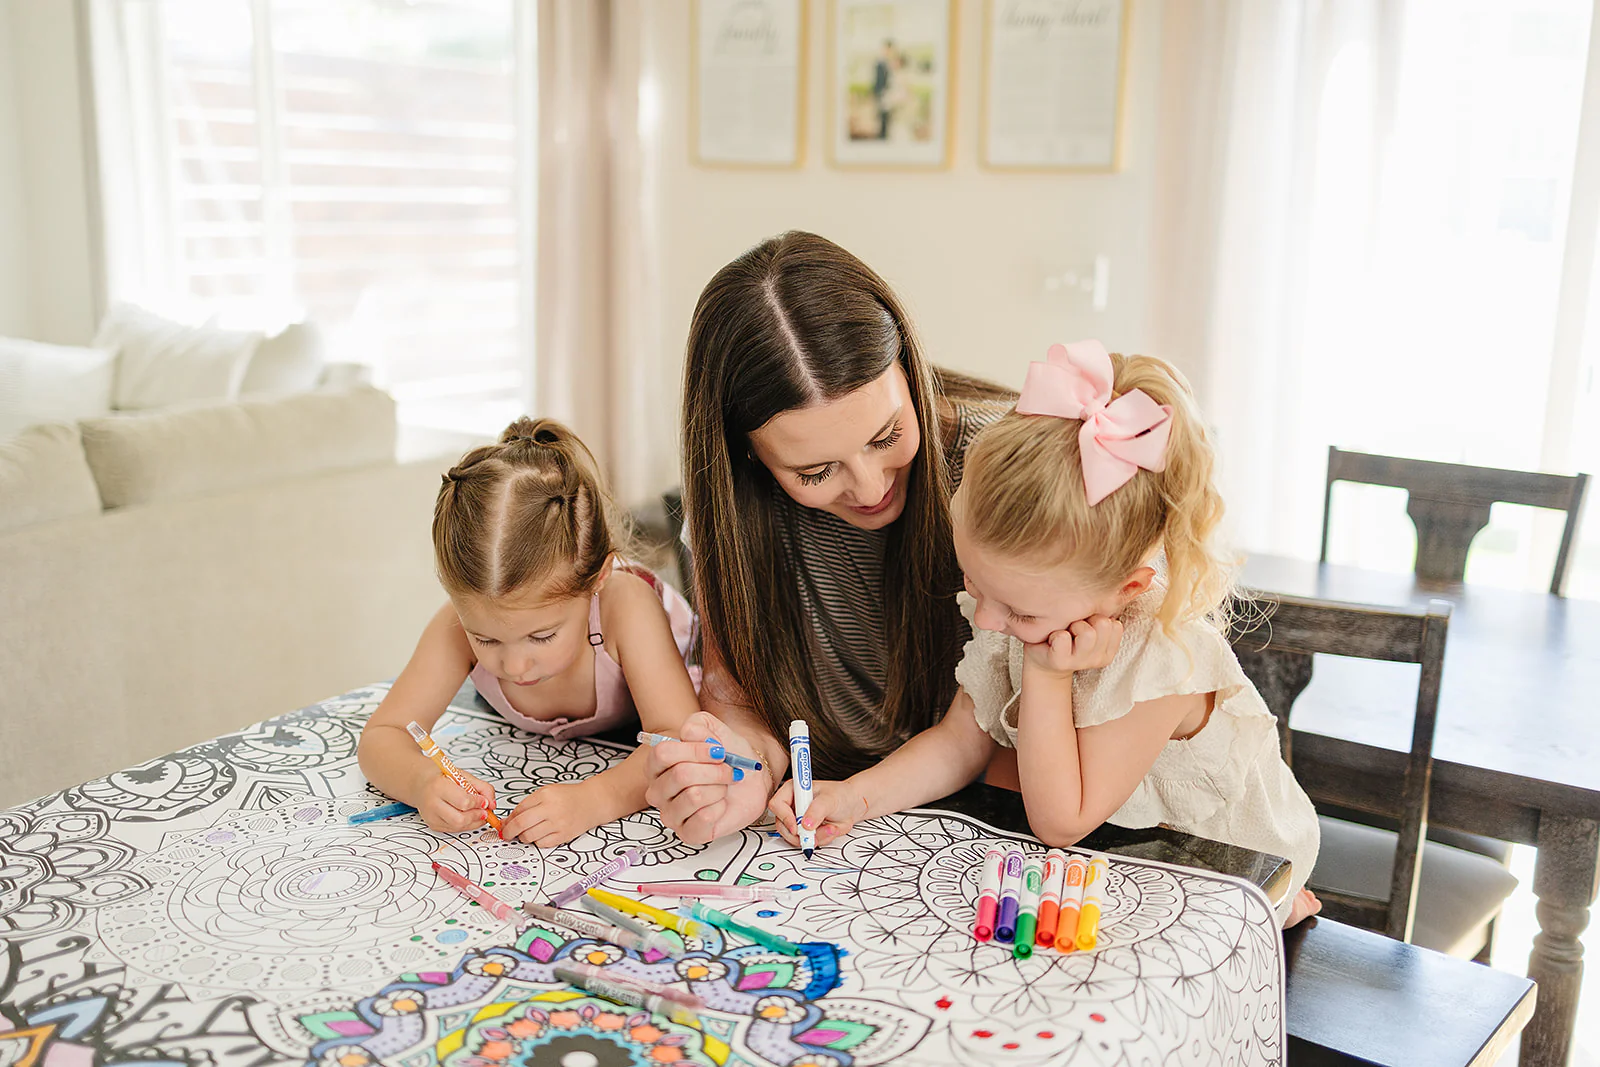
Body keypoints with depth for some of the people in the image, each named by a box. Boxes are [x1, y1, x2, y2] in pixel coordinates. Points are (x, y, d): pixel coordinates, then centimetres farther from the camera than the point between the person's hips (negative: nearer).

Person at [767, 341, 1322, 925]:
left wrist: (1046, 676, -34)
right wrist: (853, 796, -19)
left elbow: (1060, 823, -26)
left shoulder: (1164, 657, -35)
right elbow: (959, 743, -5)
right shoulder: (1020, 601, -16)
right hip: (1119, 851, 7)